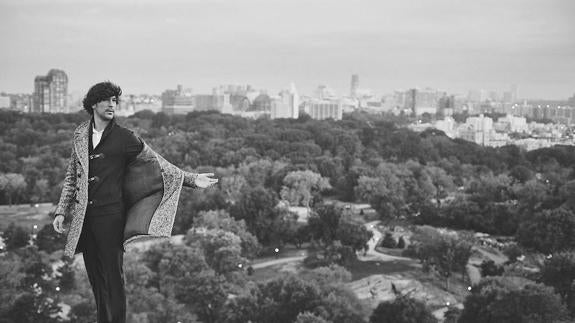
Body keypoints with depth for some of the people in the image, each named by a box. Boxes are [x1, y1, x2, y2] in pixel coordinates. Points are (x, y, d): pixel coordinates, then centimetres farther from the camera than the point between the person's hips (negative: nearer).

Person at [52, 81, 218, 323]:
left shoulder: (123, 137, -2)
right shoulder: (80, 134, 8)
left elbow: (158, 164, 1)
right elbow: (72, 175, 14)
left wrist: (191, 179, -6)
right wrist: (62, 210, 9)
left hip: (110, 214, -4)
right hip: (84, 217, 4)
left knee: (111, 278, -4)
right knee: (94, 276, 11)